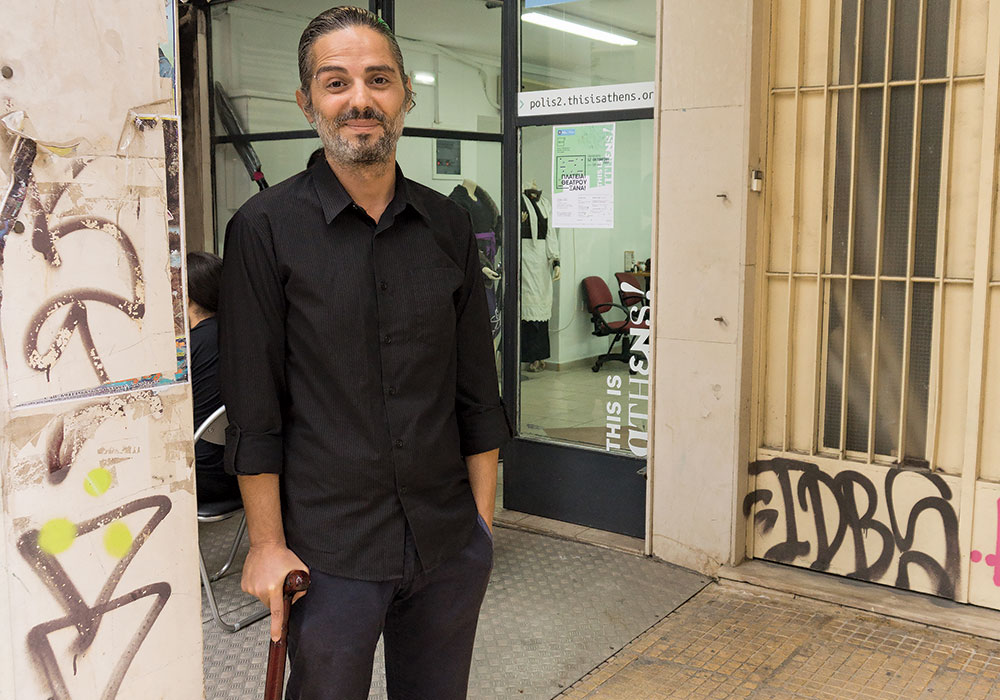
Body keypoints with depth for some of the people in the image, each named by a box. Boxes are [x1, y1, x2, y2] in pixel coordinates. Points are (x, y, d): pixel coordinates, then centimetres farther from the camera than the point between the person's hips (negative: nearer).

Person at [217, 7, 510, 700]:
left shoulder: (449, 226, 4)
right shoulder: (267, 228, -7)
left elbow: (478, 395, 7)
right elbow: (253, 410, -7)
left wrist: (482, 520, 5)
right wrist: (266, 544, -7)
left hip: (448, 545, 4)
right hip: (329, 550, -3)